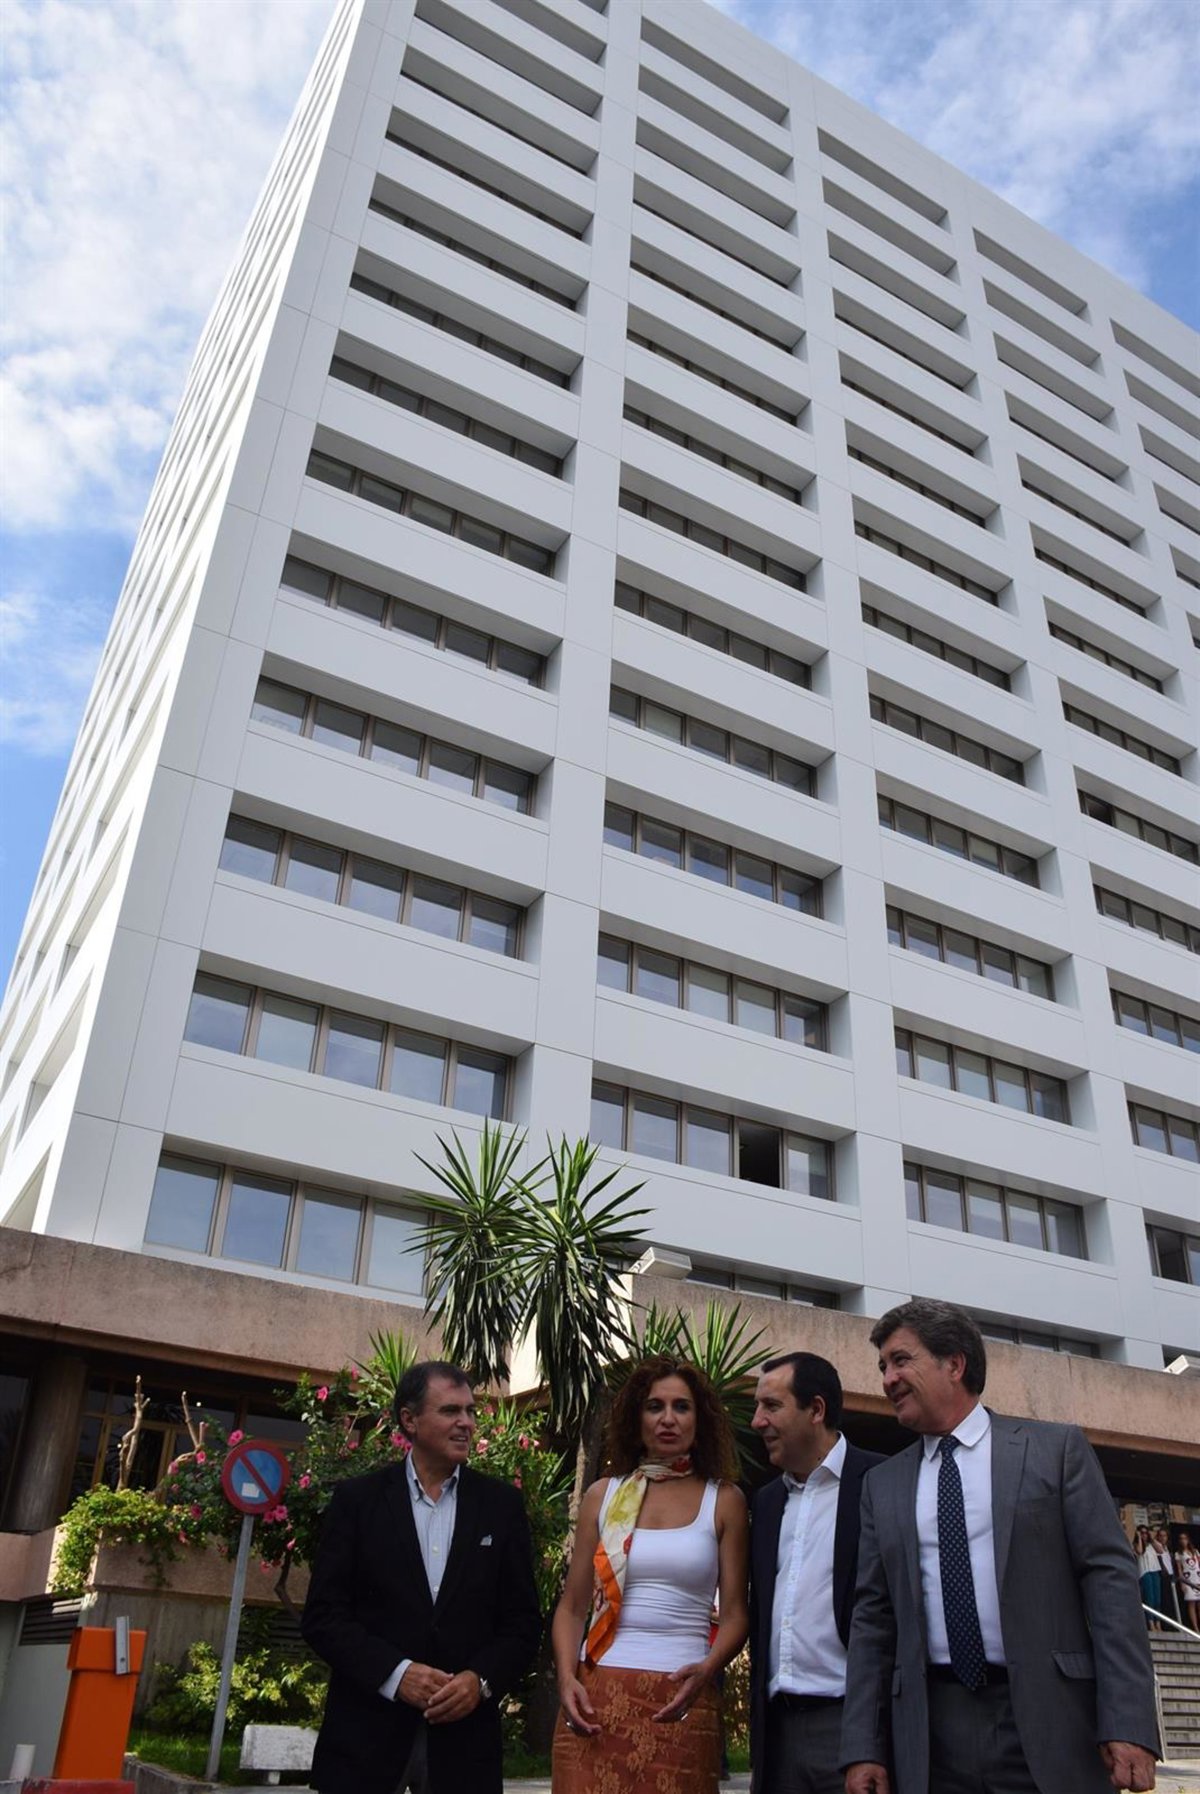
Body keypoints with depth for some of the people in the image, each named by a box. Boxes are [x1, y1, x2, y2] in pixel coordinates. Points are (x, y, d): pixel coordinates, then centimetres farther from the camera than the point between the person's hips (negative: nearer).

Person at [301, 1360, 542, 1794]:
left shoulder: (502, 1504, 3)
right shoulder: (357, 1498, -1)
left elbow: (523, 1619, 4)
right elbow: (323, 1615, -4)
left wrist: (481, 1680, -12)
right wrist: (395, 1673, -15)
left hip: (464, 1733, 1)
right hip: (366, 1732, -1)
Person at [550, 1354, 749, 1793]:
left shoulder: (723, 1500, 4)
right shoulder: (603, 1495, 7)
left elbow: (734, 1613, 1)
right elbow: (572, 1606, 8)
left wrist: (706, 1670, -17)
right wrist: (566, 1677, -7)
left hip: (681, 1701, -1)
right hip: (596, 1699, 1)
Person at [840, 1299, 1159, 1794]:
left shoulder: (1056, 1448, 2)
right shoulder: (883, 1484, 11)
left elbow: (1110, 1577, -4)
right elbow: (872, 1617, 9)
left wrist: (1130, 1724, -12)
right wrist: (863, 1748, 2)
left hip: (1047, 1721, -3)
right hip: (930, 1733, 3)